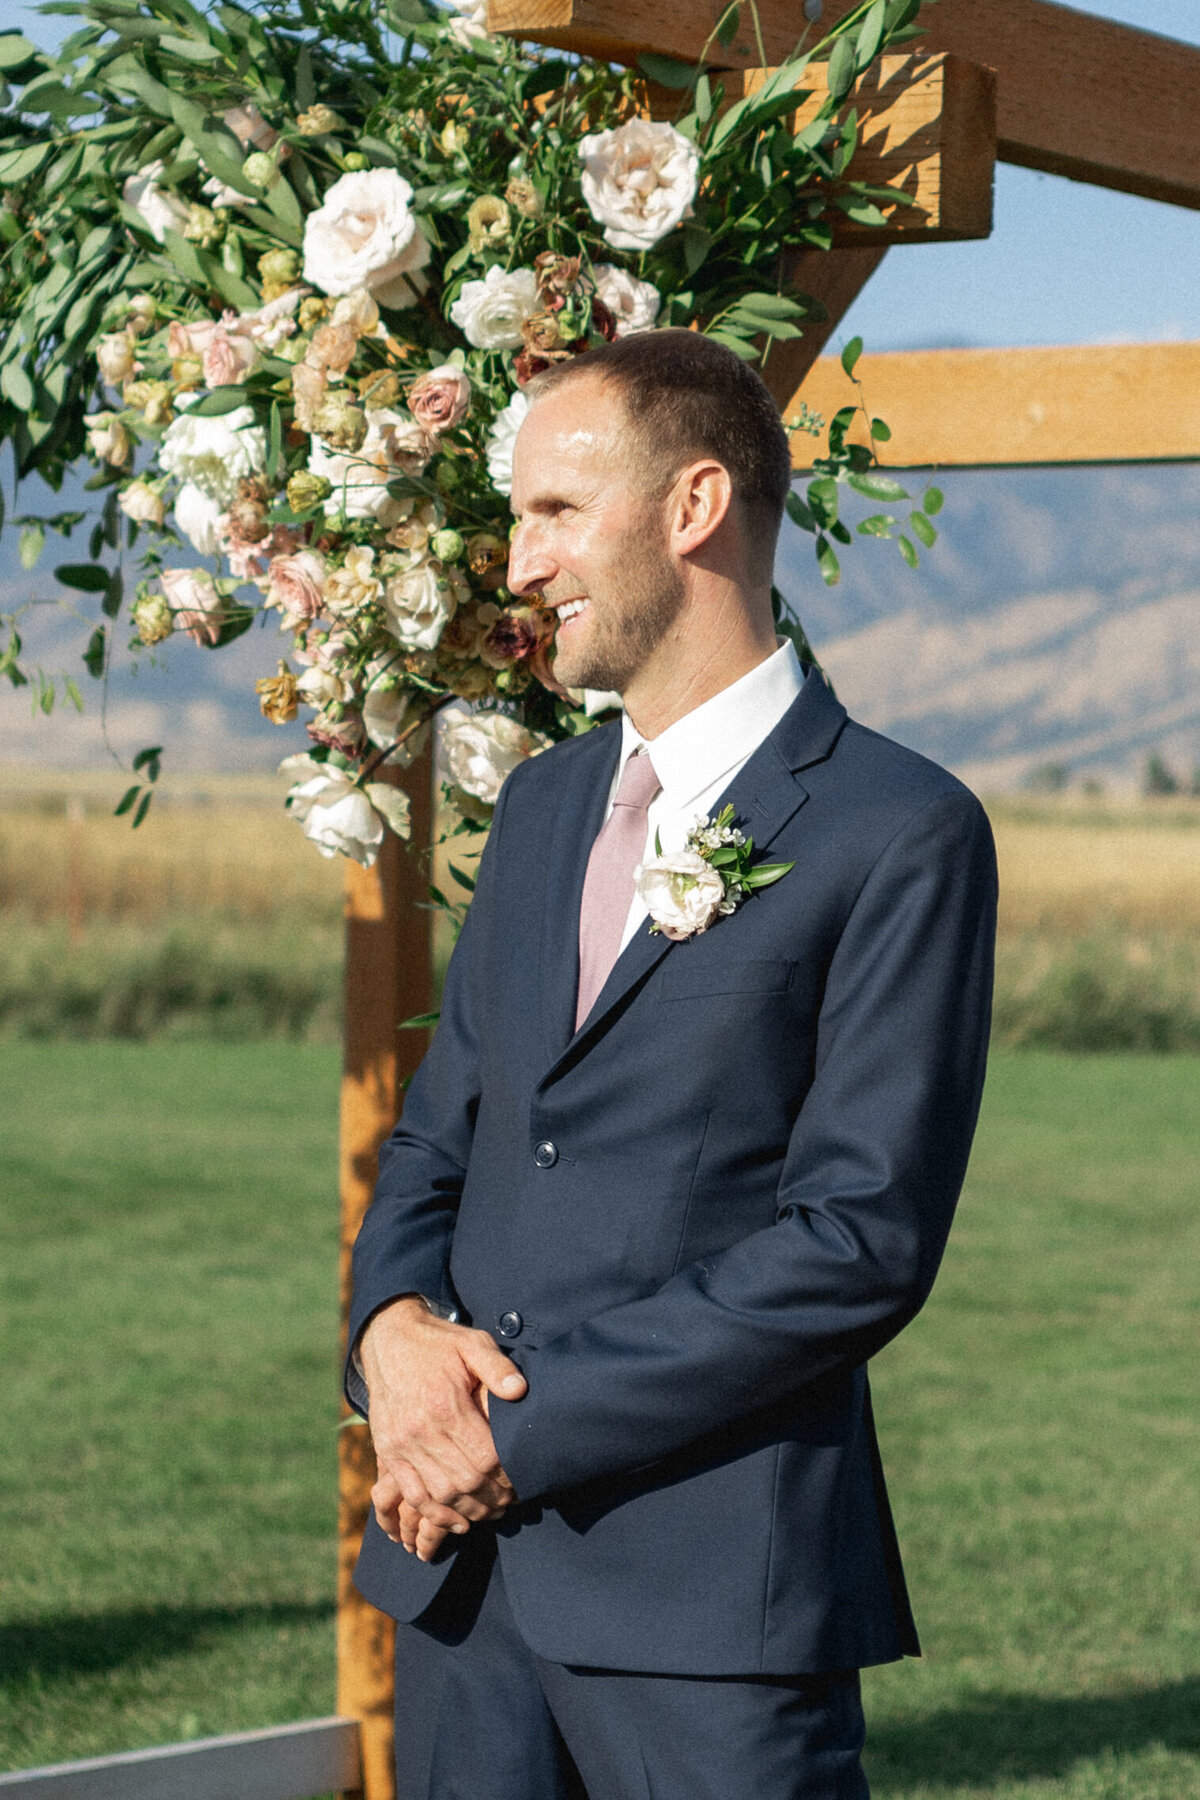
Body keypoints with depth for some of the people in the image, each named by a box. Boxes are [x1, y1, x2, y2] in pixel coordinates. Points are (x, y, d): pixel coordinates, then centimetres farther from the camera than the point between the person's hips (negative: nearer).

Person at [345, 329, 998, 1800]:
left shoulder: (901, 834, -7)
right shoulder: (543, 806, 16)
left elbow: (863, 1237, -13)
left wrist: (525, 1426, -14)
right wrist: (396, 1325, -4)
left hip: (709, 1575, -6)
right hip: (459, 1560, 6)